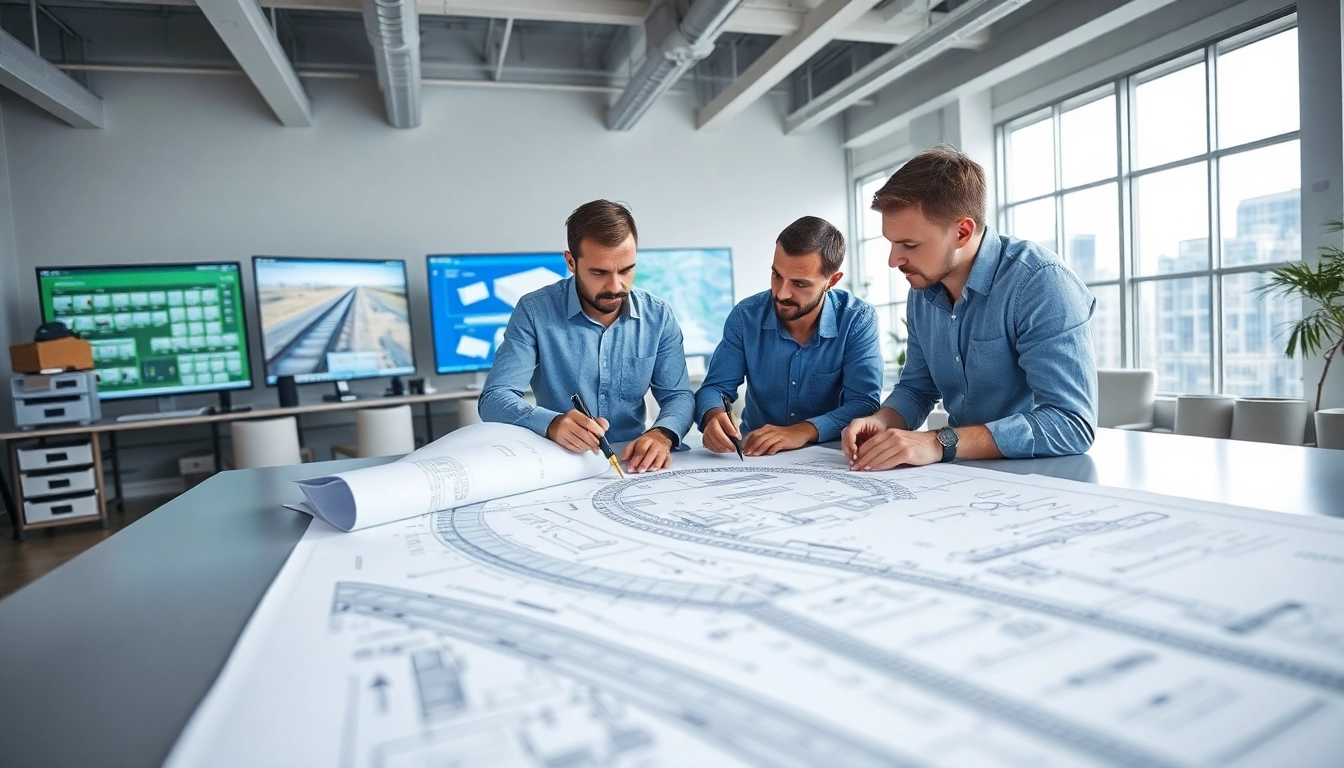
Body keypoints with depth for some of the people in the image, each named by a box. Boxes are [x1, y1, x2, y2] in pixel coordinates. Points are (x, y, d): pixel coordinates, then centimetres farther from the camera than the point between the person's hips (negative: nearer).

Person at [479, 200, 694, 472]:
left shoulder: (659, 316, -1)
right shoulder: (534, 312, -10)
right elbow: (494, 399, -16)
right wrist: (552, 424, -36)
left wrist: (662, 434, -22)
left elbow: (678, 396, 1)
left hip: (632, 465, 3)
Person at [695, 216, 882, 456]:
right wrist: (714, 416, -26)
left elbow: (864, 404, -16)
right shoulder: (745, 317, -6)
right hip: (754, 455, 2)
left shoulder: (858, 321, -11)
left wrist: (805, 431, -32)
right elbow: (715, 388, -3)